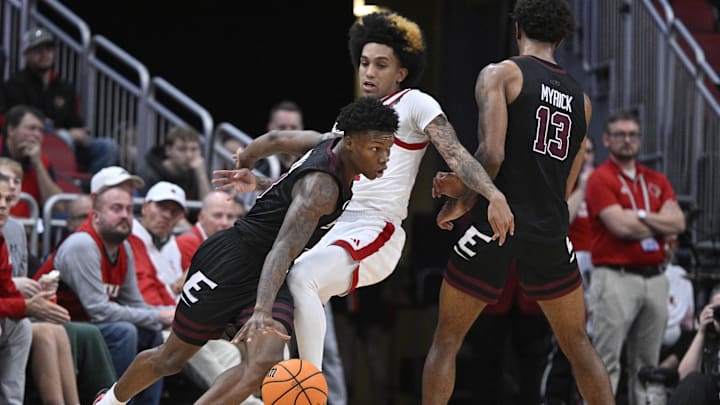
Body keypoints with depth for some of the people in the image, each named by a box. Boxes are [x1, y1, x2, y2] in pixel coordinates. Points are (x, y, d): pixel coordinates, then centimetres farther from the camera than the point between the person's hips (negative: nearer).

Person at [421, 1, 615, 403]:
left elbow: (491, 154, -16)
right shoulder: (580, 98, 15)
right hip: (551, 233, 4)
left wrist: (460, 203, 1)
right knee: (579, 346, 16)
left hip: (496, 225, -4)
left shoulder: (501, 74, -1)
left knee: (446, 340, 9)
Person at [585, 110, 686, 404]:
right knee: (606, 362, -10)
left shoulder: (656, 181, 17)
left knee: (647, 364, 10)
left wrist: (640, 216, -10)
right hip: (615, 278, -6)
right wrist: (660, 225, 0)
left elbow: (678, 222, 2)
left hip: (654, 278, 6)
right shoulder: (601, 179, -3)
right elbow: (620, 226, -15)